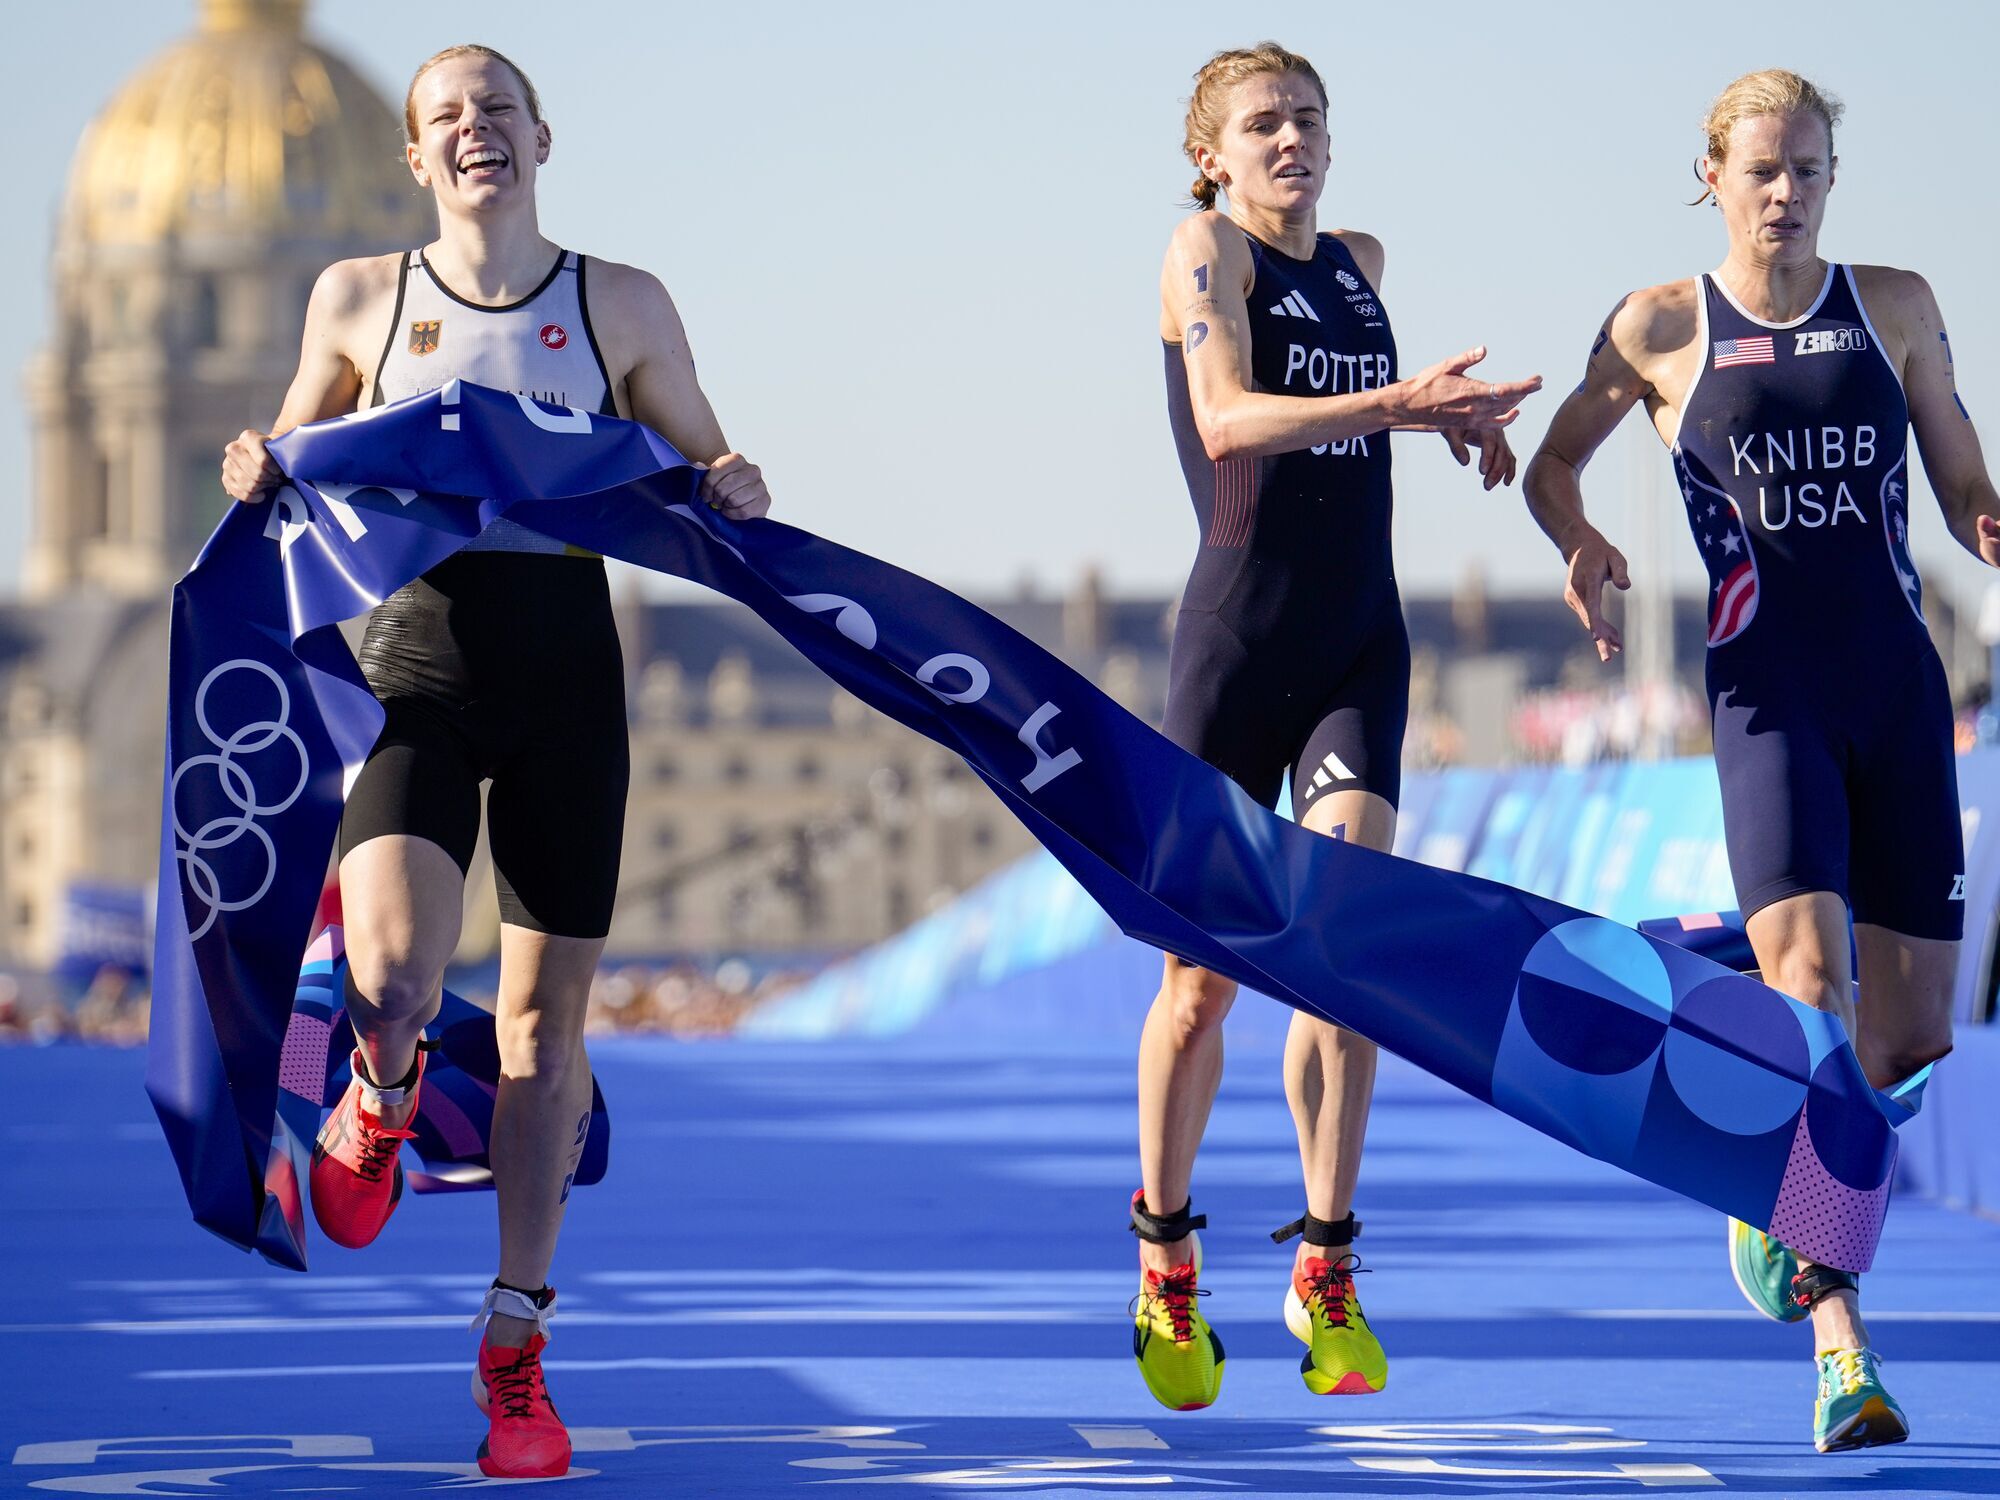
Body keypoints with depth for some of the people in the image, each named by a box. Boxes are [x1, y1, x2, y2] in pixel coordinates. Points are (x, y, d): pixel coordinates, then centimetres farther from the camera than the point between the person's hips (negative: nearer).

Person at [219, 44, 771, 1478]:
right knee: (394, 980, -23)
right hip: (419, 659, -1)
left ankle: (517, 1346, 17)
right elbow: (296, 474, 18)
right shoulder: (360, 299, 8)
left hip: (566, 669, 1)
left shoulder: (621, 306, 8)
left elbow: (708, 467, 16)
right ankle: (383, 1096, 16)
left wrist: (735, 490, -7)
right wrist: (262, 482, -6)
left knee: (545, 1019, 4)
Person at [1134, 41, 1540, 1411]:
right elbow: (1229, 417, -19)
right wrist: (1399, 404, -31)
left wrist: (1459, 417, 15)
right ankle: (1167, 1265, 21)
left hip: (1359, 649, 4)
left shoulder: (1360, 263, 15)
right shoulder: (1206, 249, -3)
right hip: (1238, 641, -4)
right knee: (1206, 973, 2)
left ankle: (1327, 1272, -9)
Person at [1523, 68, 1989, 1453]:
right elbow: (1553, 463, 17)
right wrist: (1583, 545, -4)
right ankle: (1844, 1356, -21)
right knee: (1809, 987, -22)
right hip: (1768, 691, -3)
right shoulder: (1660, 330, 4)